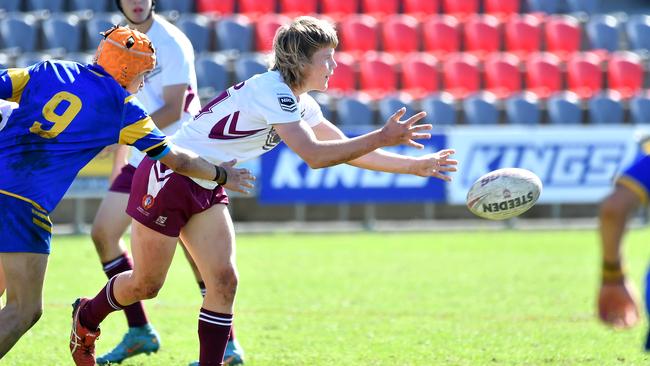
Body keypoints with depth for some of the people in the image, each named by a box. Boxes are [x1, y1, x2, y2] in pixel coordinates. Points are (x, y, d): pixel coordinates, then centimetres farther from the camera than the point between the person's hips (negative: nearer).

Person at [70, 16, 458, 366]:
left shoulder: (302, 104, 4)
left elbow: (347, 149, 12)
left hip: (205, 189, 9)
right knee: (146, 285, 4)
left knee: (223, 281, -5)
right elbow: (314, 155, -32)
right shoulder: (272, 91, -25)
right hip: (167, 178, -9)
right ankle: (86, 319, 31)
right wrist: (382, 138, -30)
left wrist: (415, 165, 7)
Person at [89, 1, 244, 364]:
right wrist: (119, 161, 20)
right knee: (103, 233, 5)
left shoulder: (172, 43, -14)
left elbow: (173, 110, -20)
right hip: (140, 158, 8)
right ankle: (139, 332, 15)